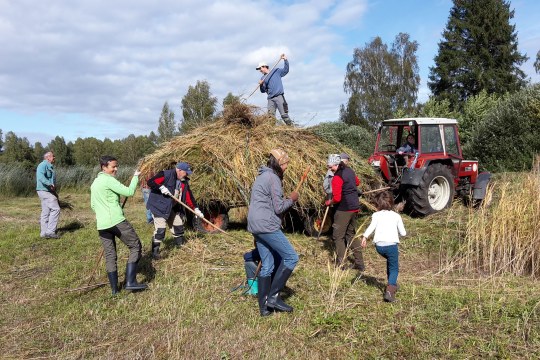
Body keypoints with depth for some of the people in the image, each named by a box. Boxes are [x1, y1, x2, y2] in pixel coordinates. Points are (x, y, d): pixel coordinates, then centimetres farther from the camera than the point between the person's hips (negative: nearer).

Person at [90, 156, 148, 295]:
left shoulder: (94, 183, 19)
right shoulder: (109, 180, -9)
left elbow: (93, 205, 25)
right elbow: (129, 192, -14)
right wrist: (136, 176, -1)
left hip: (101, 225, 9)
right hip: (117, 221, -8)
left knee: (109, 255, 12)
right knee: (135, 246, 0)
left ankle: (114, 288, 14)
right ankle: (130, 282, -8)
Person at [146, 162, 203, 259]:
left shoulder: (184, 182, 3)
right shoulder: (165, 175, -19)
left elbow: (189, 196, 6)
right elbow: (150, 182, -22)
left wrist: (196, 209, 1)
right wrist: (161, 187, -33)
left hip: (174, 208, 8)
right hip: (160, 207, -8)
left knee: (178, 227, 16)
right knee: (160, 229, -13)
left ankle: (180, 246, 36)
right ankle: (155, 251, -1)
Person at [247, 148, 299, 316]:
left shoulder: (262, 176, 19)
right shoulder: (273, 178, -12)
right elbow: (278, 207, -13)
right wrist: (291, 199, 3)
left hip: (256, 226, 10)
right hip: (267, 226, -10)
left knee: (267, 266, 11)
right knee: (291, 257, -4)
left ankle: (264, 306, 15)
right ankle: (273, 296, -2)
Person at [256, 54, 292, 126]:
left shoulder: (276, 71, 11)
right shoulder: (263, 78, 18)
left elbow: (286, 70, 3)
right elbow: (263, 91, 15)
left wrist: (285, 60, -8)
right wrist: (261, 85, -4)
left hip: (279, 96, -4)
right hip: (270, 99, 4)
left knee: (284, 115, -9)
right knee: (270, 116, -4)